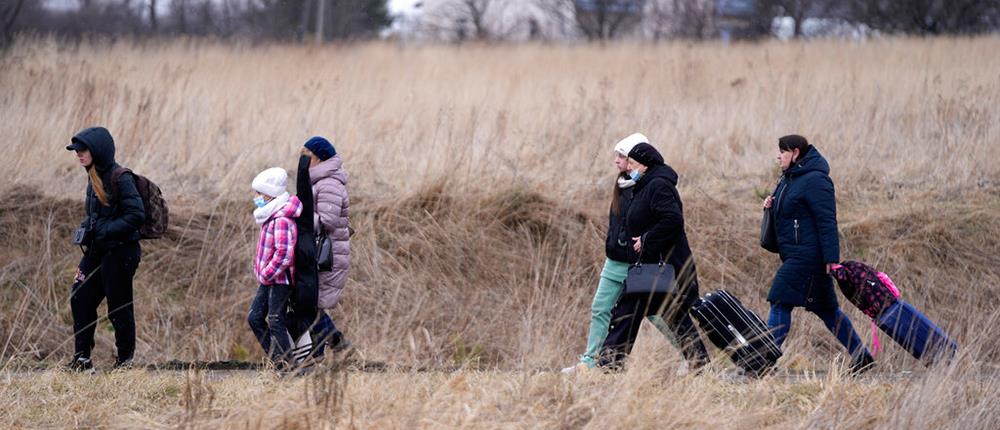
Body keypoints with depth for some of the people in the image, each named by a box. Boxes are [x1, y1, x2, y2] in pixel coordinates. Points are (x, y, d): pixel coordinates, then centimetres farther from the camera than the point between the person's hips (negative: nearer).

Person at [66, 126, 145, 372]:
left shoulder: (120, 178, -16)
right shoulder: (94, 177, 11)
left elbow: (136, 215, -20)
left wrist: (106, 231, -21)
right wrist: (87, 229, 5)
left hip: (120, 252, -9)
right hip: (97, 251, 9)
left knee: (119, 308, 0)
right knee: (80, 299, 4)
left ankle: (125, 360, 12)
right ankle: (81, 359, 10)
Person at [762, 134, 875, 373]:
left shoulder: (814, 181, -14)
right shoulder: (790, 178, 16)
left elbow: (827, 221, -19)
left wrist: (831, 259, -23)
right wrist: (773, 205, 6)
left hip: (807, 255, -10)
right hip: (795, 255, 10)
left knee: (780, 304, -12)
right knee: (826, 309, 14)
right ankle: (861, 356, 20)